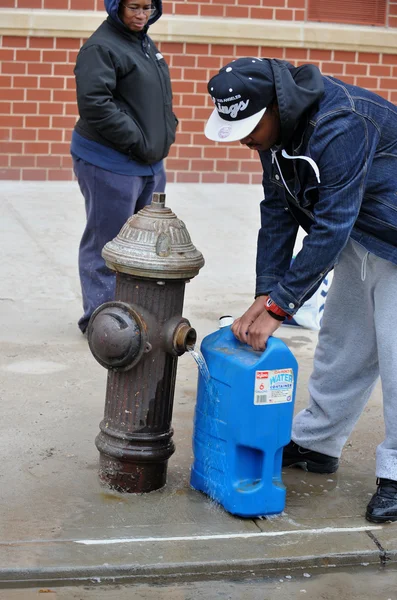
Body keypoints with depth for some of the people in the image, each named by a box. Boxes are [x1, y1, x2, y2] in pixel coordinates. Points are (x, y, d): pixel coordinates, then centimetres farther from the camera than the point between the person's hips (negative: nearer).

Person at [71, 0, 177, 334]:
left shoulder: (145, 44, 15)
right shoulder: (101, 47, -14)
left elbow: (161, 97, 26)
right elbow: (94, 104, -23)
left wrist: (166, 132, 10)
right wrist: (137, 141, -20)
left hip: (150, 164, 9)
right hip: (110, 165, -9)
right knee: (108, 244, -1)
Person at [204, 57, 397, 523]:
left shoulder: (341, 127, -33)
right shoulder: (275, 126, -5)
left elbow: (331, 228, -32)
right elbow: (279, 211, 0)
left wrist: (277, 307, -26)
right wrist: (264, 296, -7)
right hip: (358, 238, 9)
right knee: (341, 344, 15)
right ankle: (316, 443, 28)